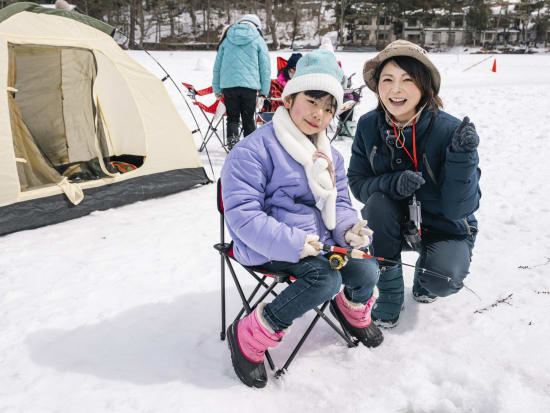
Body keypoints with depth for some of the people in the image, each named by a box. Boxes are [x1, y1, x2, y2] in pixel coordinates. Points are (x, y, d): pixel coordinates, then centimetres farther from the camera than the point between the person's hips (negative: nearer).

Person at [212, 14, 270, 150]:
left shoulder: (227, 39, 12)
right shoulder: (258, 40, 5)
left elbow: (217, 66, 13)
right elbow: (265, 68, 3)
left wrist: (217, 89, 17)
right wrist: (264, 90, 9)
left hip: (228, 85, 1)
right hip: (250, 84, -1)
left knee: (232, 118, 8)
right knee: (248, 119, 10)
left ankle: (232, 143, -9)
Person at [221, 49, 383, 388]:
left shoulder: (330, 156, 13)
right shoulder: (254, 150, -14)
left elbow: (339, 202, 19)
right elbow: (242, 213, -18)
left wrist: (349, 229, -6)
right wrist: (292, 243, -27)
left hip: (320, 242, 7)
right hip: (271, 248, -7)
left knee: (367, 271, -14)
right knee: (326, 278, -29)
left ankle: (353, 310, 25)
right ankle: (250, 338, -13)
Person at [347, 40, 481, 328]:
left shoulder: (450, 130, -22)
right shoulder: (369, 126, -12)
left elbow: (459, 208, -23)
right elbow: (357, 182, -9)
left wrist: (462, 157, -38)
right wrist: (392, 183, -30)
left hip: (445, 229, -2)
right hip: (395, 226, 3)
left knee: (443, 279, -30)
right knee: (378, 203, -30)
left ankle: (424, 274, 11)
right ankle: (390, 294, -9)